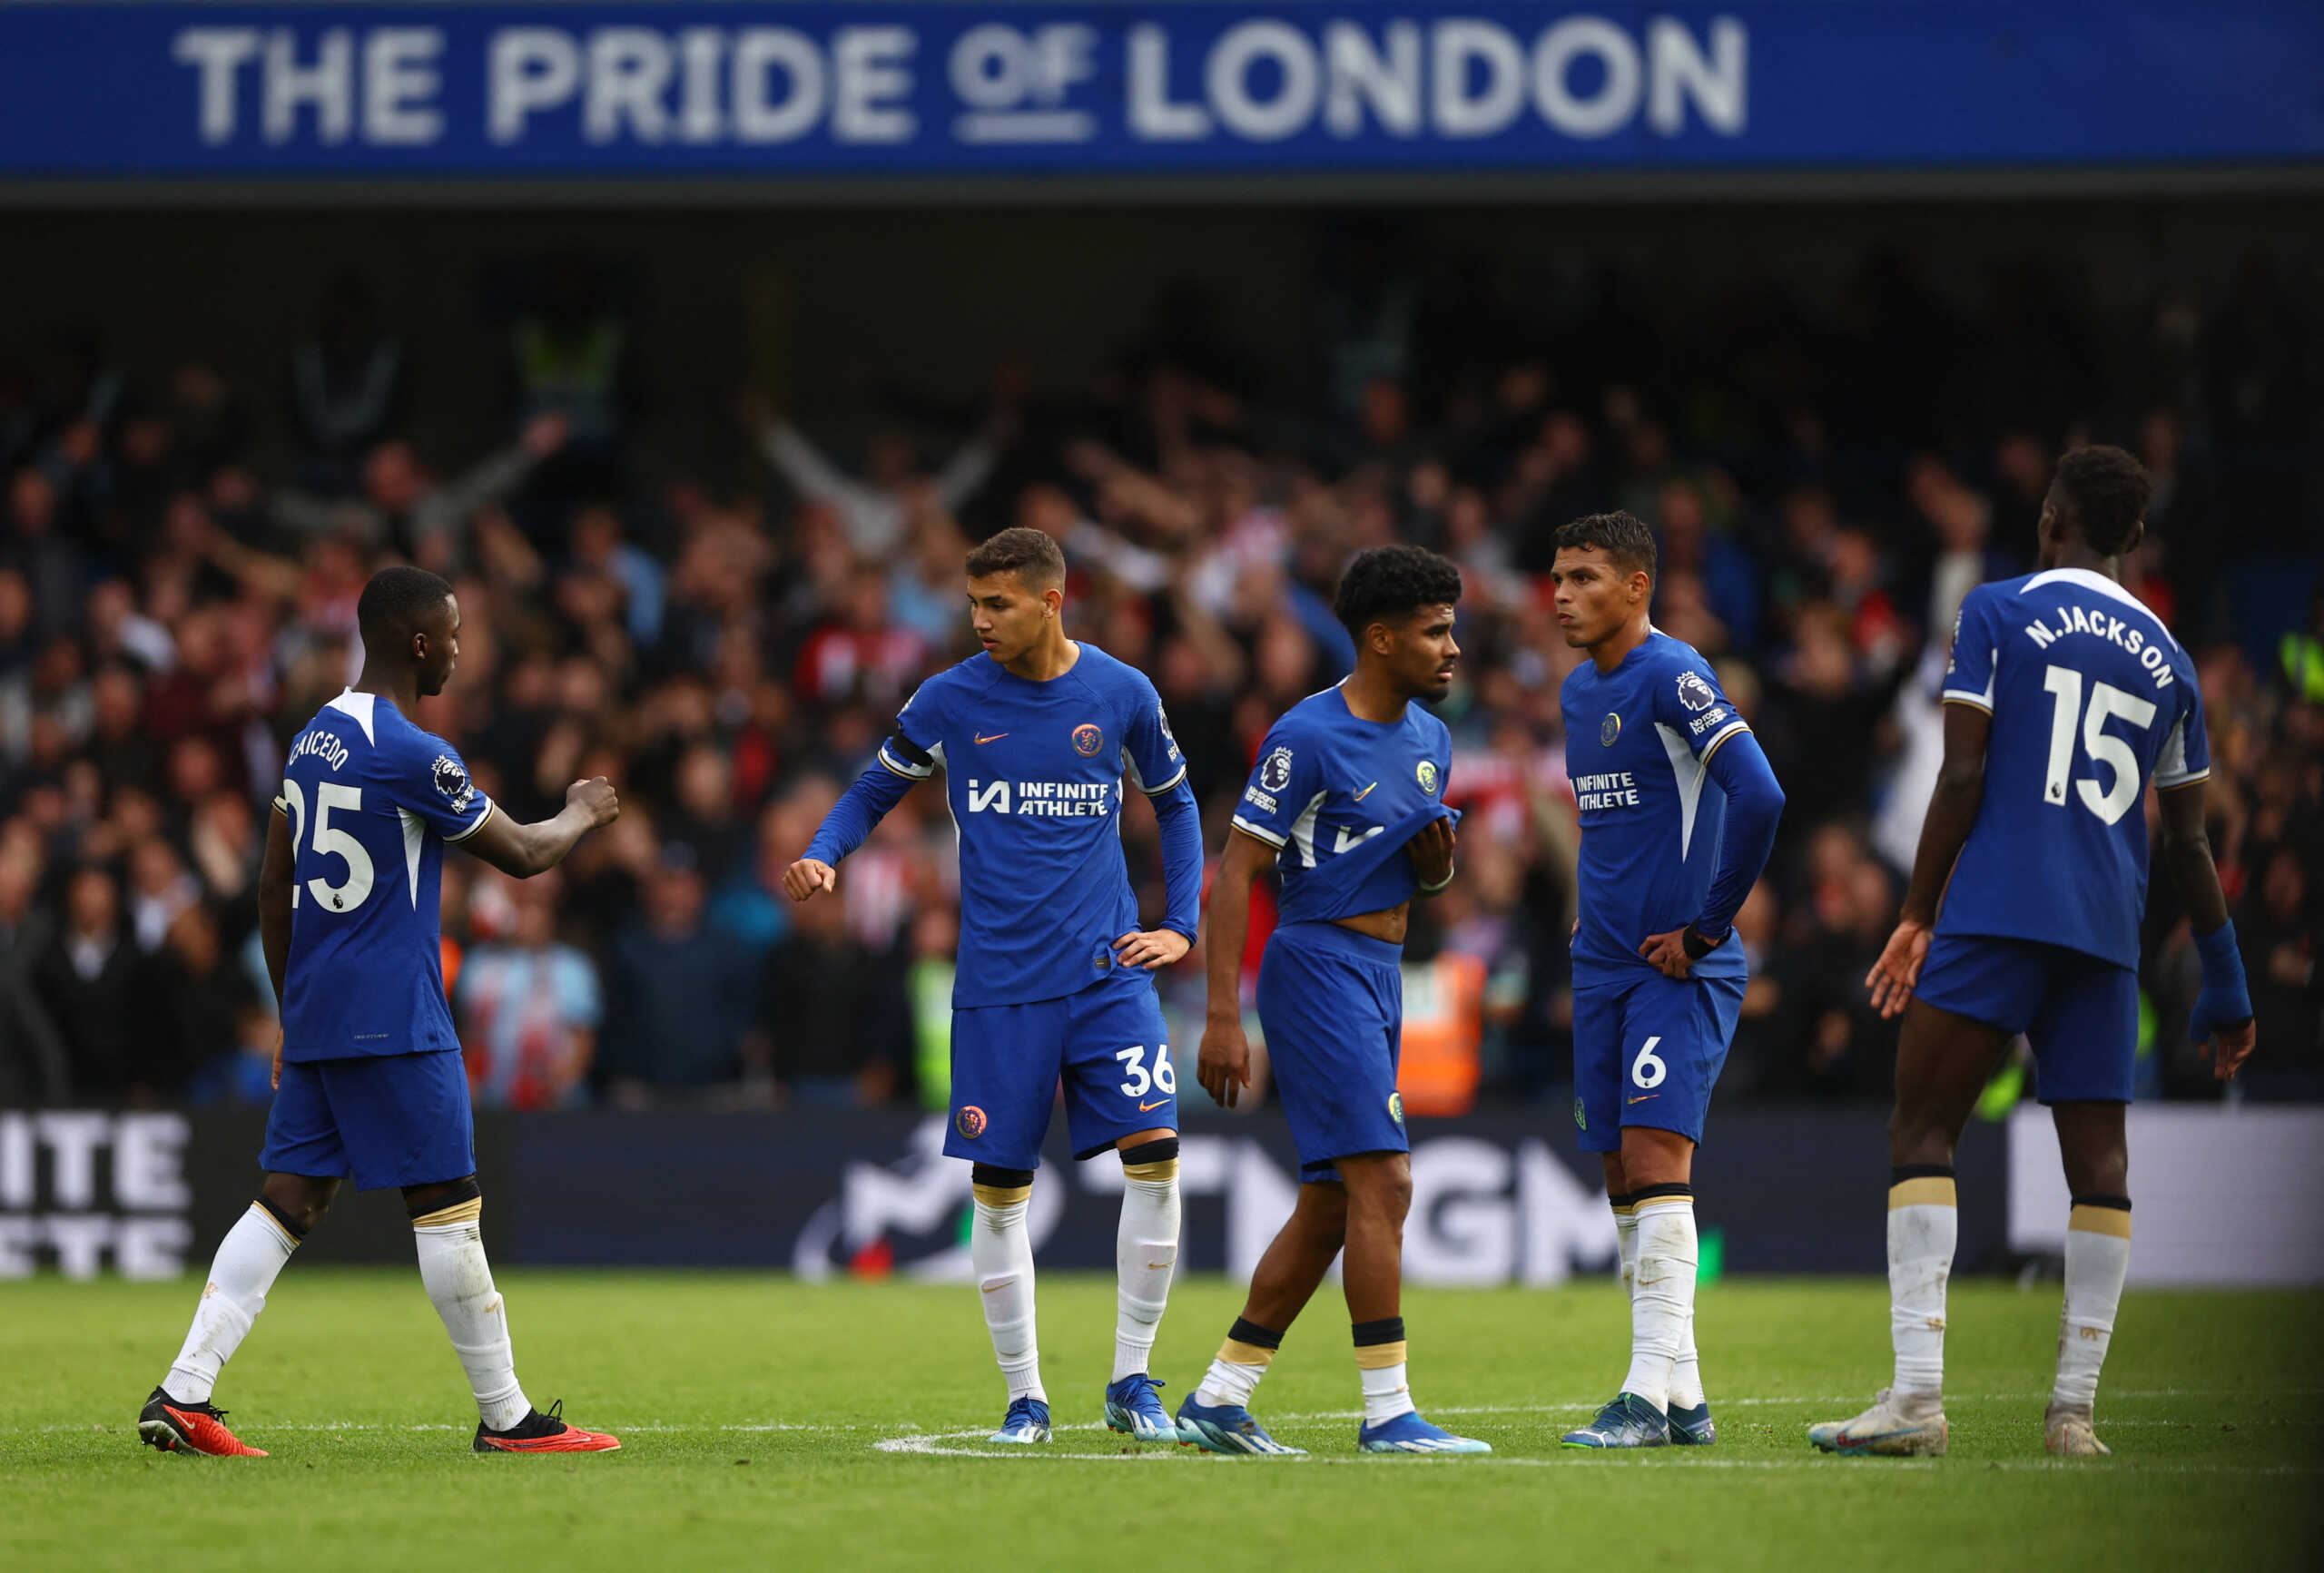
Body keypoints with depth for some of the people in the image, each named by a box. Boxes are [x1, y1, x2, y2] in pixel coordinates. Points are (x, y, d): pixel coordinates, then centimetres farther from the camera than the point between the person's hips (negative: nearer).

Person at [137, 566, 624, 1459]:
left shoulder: (314, 740, 12)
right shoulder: (413, 756, -15)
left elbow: (273, 889, 17)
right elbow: (520, 855, -6)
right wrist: (583, 814, 16)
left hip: (315, 1016, 8)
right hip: (394, 1019, -8)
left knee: (288, 1201, 6)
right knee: (447, 1205, -1)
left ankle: (183, 1393, -2)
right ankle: (506, 1417, 5)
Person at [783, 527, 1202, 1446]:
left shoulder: (1121, 695, 1)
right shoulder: (949, 700, -1)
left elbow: (1174, 805, 16)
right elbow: (874, 792, 10)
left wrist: (1178, 926, 6)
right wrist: (823, 856, -10)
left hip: (1107, 969, 0)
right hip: (999, 982, 0)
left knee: (1154, 1150, -13)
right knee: (999, 1187, 0)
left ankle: (1132, 1380, -1)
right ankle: (1024, 1397, 14)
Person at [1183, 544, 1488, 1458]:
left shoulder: (1428, 739, 12)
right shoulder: (1308, 739, -14)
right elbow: (1235, 876, -14)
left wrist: (1436, 860, -1)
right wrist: (1223, 1018, -18)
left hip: (1380, 972, 9)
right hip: (1318, 962, -9)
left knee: (1329, 1207, 9)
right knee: (1383, 1183, -15)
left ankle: (1220, 1398, 15)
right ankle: (1387, 1413, -15)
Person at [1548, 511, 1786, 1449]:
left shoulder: (1672, 677, -13)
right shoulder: (1578, 691, 15)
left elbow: (1757, 798, -23)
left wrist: (1705, 928, -16)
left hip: (1679, 970, -9)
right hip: (1603, 969, 9)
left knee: (1655, 1153, -17)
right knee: (1622, 1172, 6)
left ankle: (1651, 1393, -20)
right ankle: (1683, 1400, 11)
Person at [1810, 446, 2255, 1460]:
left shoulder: (1999, 613, 3)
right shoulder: (2166, 657, 15)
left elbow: (1963, 776, -4)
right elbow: (2188, 842, 17)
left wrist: (1918, 913, 2)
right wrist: (2225, 986, 23)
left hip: (1995, 909, -4)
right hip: (2106, 933, 4)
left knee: (1923, 1132, -3)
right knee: (2098, 1158, 6)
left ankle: (1917, 1393, -15)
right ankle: (2075, 1407, 1)